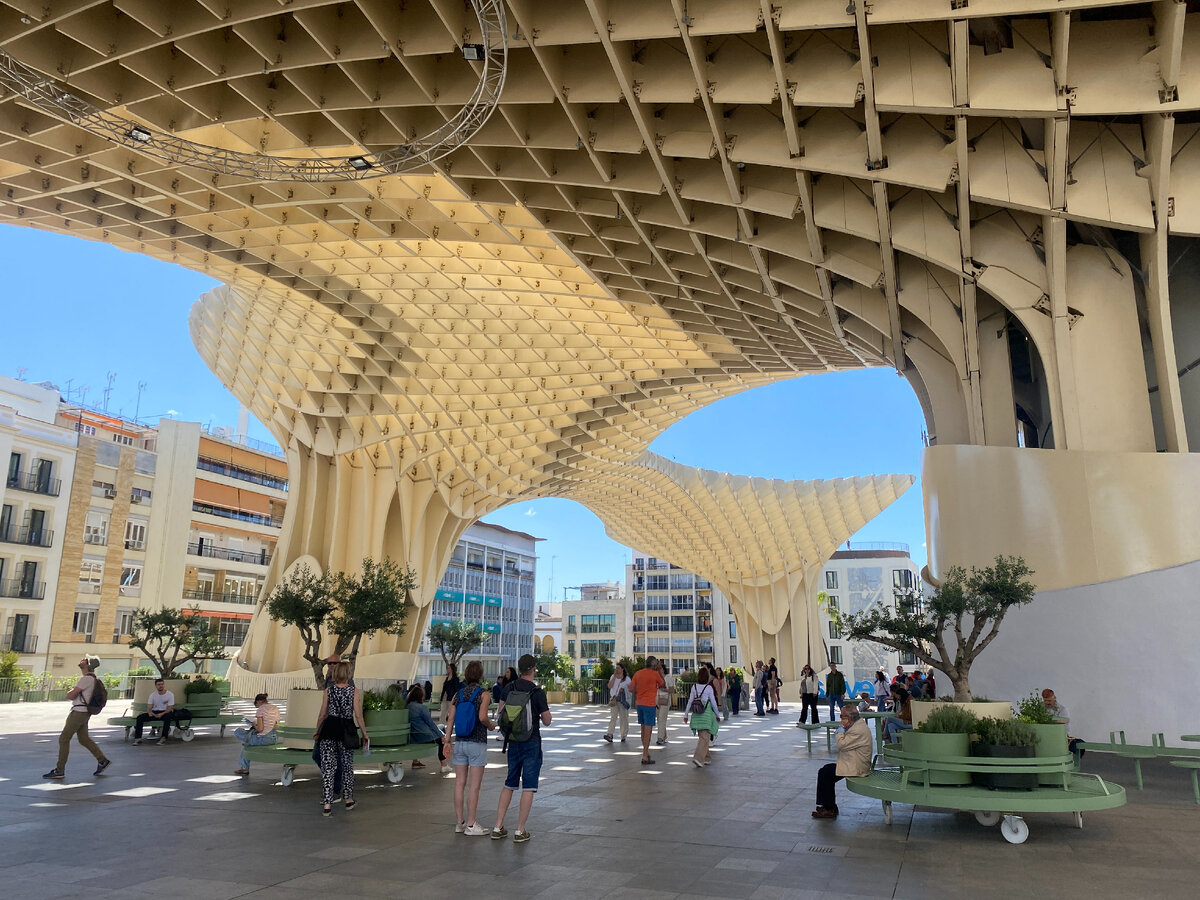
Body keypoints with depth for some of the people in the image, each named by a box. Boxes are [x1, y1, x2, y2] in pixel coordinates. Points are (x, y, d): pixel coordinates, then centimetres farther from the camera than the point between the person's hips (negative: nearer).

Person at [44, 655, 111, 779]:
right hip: (83, 712, 10)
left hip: (79, 713, -10)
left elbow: (69, 696, -17)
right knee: (84, 739, 14)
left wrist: (71, 691, 4)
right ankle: (102, 760, 16)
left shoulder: (86, 678, -18)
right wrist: (73, 692, 6)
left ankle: (59, 770, 3)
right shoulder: (93, 677, 14)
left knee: (64, 739, -3)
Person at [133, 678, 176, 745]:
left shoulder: (170, 694, -4)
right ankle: (138, 738, -21)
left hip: (165, 712, -4)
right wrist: (149, 712, -23)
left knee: (167, 716, -41)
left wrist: (162, 714, -29)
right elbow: (149, 707, 3)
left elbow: (170, 708, -10)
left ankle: (163, 737, -39)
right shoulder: (152, 695, 8)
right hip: (154, 712, 4)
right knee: (140, 717, -20)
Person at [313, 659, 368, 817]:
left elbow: (322, 714, 5)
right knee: (347, 765, 17)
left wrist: (317, 731, 20)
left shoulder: (328, 690, 1)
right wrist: (364, 734, 5)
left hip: (329, 729, 0)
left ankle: (326, 805, -3)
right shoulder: (354, 691, -4)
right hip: (347, 730, 0)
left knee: (327, 767, 3)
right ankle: (348, 800, 29)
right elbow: (358, 715, -5)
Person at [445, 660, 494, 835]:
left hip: (459, 742, 5)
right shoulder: (484, 693, -8)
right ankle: (471, 825, 4)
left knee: (460, 783, 10)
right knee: (474, 785, 1)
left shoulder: (458, 694, 6)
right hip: (477, 743, -5)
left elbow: (451, 720, 3)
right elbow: (482, 717, -20)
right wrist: (491, 725, 0)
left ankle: (460, 822, 17)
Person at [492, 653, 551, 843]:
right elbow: (547, 721, -8)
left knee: (509, 785, 16)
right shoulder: (537, 692, -14)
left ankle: (498, 828, 18)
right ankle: (520, 831, 3)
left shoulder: (510, 689, 1)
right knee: (528, 787, 2)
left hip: (513, 742, 5)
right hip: (532, 743, -5)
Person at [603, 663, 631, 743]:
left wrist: (623, 689, -15)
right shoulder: (613, 677, 9)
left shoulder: (627, 678, 3)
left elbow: (630, 688, 3)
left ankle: (623, 736, 11)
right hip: (614, 700, 1)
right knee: (613, 717, -8)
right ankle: (609, 734, -17)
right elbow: (610, 686, -5)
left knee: (624, 718, 3)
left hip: (623, 700, -1)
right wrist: (615, 676, -7)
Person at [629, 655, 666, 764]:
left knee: (643, 729, 18)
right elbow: (663, 685, 5)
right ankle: (645, 757, -5)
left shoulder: (638, 673, 4)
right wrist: (660, 672, 8)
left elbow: (631, 688, 2)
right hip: (650, 704, -6)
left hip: (639, 703, 6)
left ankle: (646, 752, 30)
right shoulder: (655, 674, -10)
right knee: (648, 730, -3)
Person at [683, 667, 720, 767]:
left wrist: (686, 715, 10)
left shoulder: (694, 687, 1)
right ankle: (698, 758, -16)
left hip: (696, 715, 4)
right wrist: (717, 715, 10)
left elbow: (690, 701, 3)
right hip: (706, 713, -4)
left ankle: (707, 758, 26)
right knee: (705, 738, -3)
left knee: (701, 737, 18)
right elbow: (713, 702, -3)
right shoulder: (709, 688, -8)